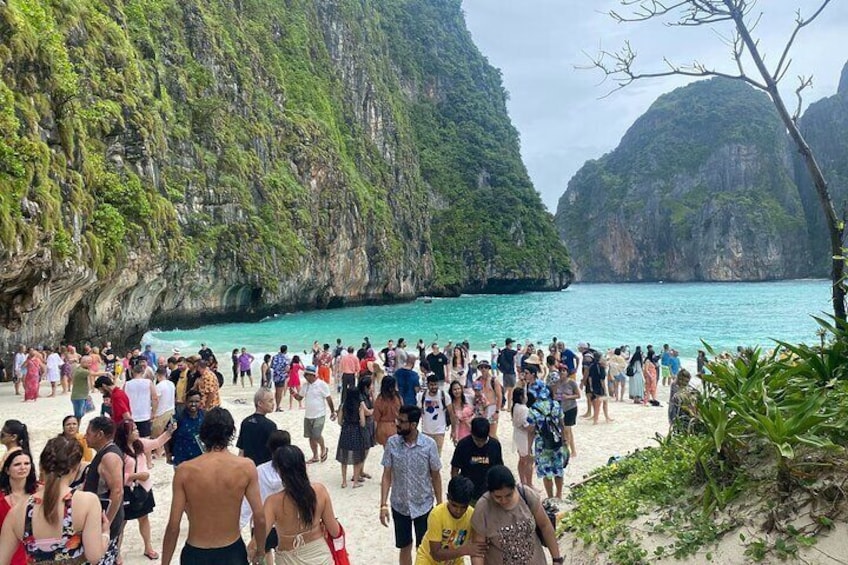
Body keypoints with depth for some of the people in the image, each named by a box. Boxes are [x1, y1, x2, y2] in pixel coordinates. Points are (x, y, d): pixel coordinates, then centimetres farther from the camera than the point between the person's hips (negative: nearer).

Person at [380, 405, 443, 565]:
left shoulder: (429, 444, -16)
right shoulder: (392, 443, -12)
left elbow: (436, 476, -5)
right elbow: (387, 475, -6)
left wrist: (440, 504, -1)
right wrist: (383, 505, -10)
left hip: (423, 506, -1)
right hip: (399, 506, 1)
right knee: (405, 548, 16)